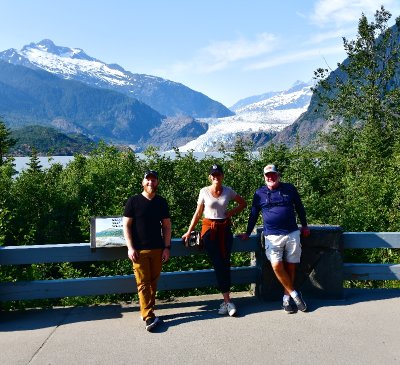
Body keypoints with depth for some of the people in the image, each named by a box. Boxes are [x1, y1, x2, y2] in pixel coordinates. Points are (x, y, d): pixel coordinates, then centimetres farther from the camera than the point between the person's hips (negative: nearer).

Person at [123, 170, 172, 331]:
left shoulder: (161, 202, 7)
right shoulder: (134, 201, -2)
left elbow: (167, 225, 9)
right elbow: (126, 225, -2)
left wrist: (167, 247, 2)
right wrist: (130, 248, -9)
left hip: (157, 249, 3)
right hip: (139, 250, -3)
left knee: (153, 282, 8)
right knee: (143, 283, -5)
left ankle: (147, 311, 20)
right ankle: (149, 317, -2)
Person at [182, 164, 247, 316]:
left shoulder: (228, 191, 1)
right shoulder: (204, 191, -2)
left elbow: (243, 203, 16)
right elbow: (198, 213, 4)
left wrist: (232, 211, -2)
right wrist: (189, 232, 3)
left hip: (225, 229, 1)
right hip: (209, 229, -1)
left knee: (225, 264, -2)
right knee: (219, 265, -5)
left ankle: (225, 301, 7)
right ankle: (228, 301, -1)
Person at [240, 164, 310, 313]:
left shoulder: (289, 188, 7)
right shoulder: (259, 193, 6)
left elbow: (299, 207, 18)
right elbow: (253, 215, 13)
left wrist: (304, 226, 20)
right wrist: (247, 233, 15)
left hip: (292, 234, 1)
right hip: (272, 236, -1)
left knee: (290, 266, 4)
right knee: (277, 265, -16)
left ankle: (287, 297, 17)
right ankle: (294, 294, 0)